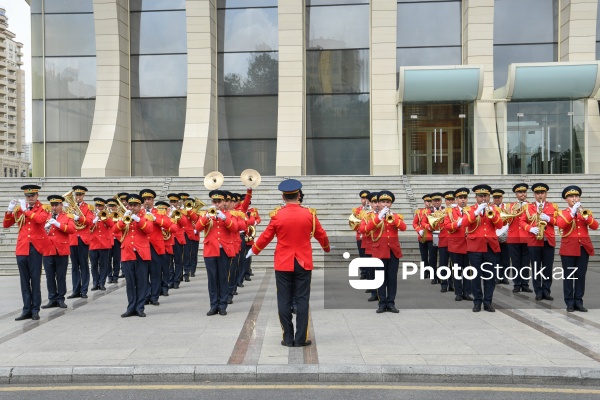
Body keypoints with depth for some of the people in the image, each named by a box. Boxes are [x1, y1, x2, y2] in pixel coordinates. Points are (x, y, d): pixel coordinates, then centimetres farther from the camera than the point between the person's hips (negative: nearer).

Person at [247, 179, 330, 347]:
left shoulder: (277, 215, -6)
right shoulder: (309, 214, -3)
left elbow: (265, 237, 2)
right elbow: (321, 235, 8)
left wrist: (253, 250, 20)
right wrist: (327, 248, 29)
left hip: (283, 264, 0)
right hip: (303, 263, 1)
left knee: (284, 301, 7)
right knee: (302, 300, 6)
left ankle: (288, 338, 11)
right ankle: (301, 338, 8)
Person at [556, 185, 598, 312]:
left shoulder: (585, 211, 13)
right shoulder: (563, 213, 4)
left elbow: (595, 226, -1)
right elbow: (560, 225, -17)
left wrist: (585, 216, -16)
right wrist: (572, 212, -19)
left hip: (584, 247, 3)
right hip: (569, 247, -3)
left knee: (581, 276, 4)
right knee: (568, 276, -1)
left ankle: (578, 302, 11)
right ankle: (570, 303, 5)